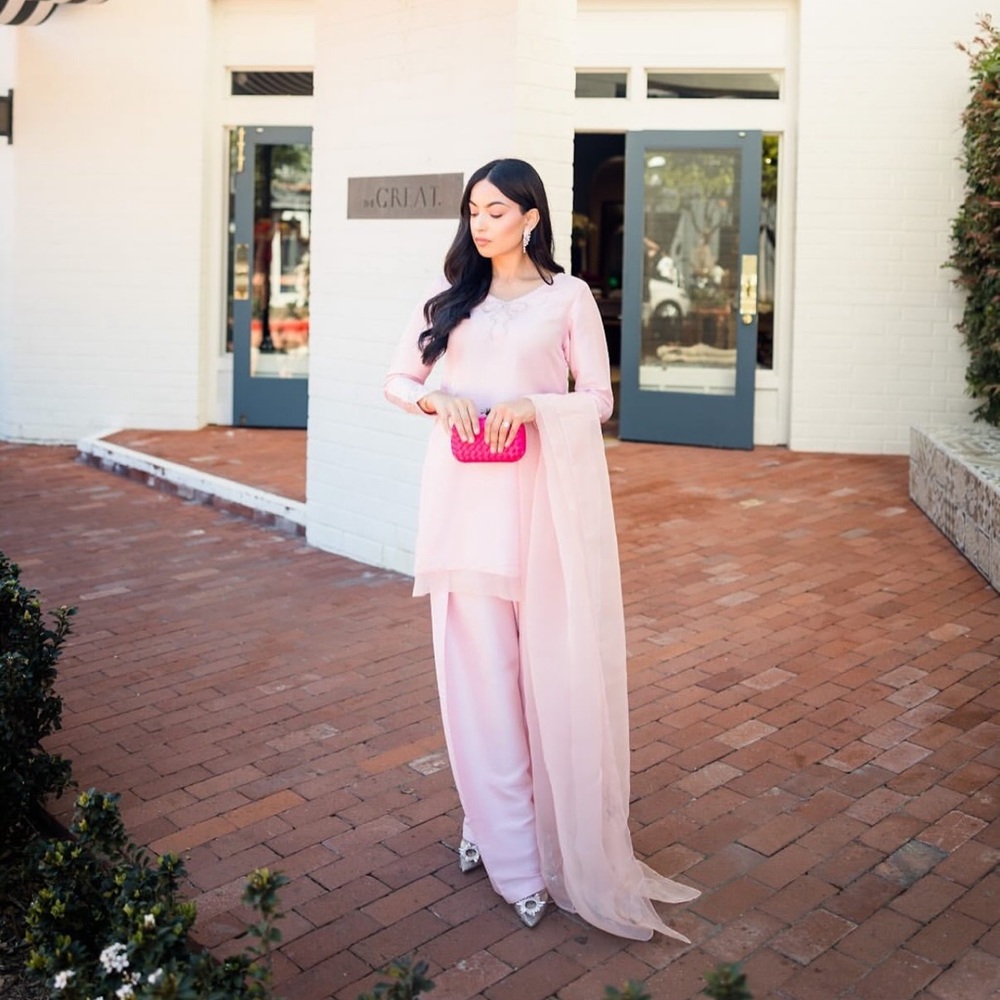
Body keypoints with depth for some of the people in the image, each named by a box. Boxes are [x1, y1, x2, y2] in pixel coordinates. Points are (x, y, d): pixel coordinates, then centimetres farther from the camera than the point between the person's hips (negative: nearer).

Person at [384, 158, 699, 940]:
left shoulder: (568, 296, 3)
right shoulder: (450, 298, 13)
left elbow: (599, 399, 2)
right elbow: (397, 379, 16)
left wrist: (531, 407, -16)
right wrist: (436, 399, -6)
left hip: (543, 494, -3)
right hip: (464, 495, 3)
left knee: (552, 663, -1)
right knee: (477, 663, 2)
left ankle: (565, 838, 13)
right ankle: (499, 832, 13)